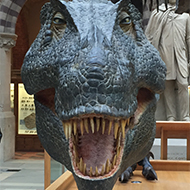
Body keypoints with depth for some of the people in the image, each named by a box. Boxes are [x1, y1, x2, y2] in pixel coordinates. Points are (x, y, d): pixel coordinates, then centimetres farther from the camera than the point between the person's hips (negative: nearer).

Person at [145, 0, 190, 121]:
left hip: (180, 54, 1)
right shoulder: (157, 13, 9)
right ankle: (171, 117, 9)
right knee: (168, 86, 2)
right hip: (164, 55, 0)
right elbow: (148, 34, 9)